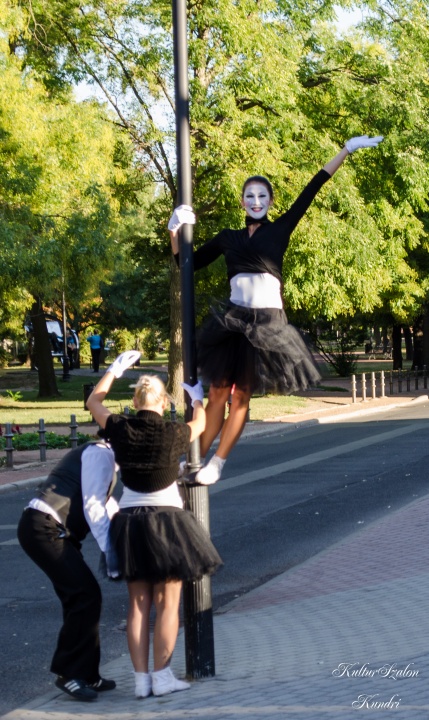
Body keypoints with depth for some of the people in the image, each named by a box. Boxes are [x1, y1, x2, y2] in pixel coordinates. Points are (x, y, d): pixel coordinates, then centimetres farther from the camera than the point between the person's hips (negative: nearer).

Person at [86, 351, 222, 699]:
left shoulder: (121, 429, -5)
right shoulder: (172, 434, -11)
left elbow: (94, 402, 15)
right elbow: (200, 424, 13)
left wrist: (115, 369, 24)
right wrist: (197, 398, 32)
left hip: (130, 521, 4)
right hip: (167, 519, -4)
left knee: (139, 604, 8)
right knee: (168, 603, 2)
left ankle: (142, 678, 7)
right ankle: (162, 677, 1)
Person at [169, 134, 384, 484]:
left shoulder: (281, 229, 6)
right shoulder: (228, 238, 13)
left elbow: (313, 189, 3)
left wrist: (347, 149, 1)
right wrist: (176, 230, 5)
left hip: (267, 321, -2)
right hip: (233, 318, 2)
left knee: (241, 395, 1)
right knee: (218, 392, 1)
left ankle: (216, 464, 5)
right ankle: (196, 459, 6)